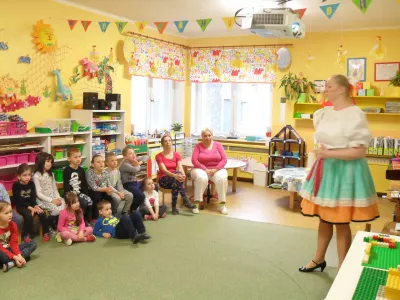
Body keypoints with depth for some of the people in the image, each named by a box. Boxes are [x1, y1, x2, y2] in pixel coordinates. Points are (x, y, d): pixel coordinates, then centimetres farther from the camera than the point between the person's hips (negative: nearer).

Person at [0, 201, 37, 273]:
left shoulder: (13, 225, -4)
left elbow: (14, 243, -5)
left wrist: (19, 255, -23)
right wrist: (14, 257, -29)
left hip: (10, 249, 6)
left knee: (32, 244, -8)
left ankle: (12, 263, -25)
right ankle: (24, 257, -19)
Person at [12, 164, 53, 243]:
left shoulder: (31, 184, 2)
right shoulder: (16, 185, -11)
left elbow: (33, 197, 0)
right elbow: (19, 200, -14)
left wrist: (35, 206, -19)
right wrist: (30, 207, -22)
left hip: (31, 204, 4)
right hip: (21, 206, -4)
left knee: (42, 213, -19)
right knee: (29, 215, -31)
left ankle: (45, 233, -3)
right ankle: (26, 235, -14)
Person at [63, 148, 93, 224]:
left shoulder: (81, 170, 10)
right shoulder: (67, 170, -8)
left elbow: (84, 184, 12)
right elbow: (66, 185, -12)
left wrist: (86, 195, 1)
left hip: (80, 193, 6)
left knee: (90, 202, -18)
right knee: (83, 203, -27)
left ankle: (87, 221, -5)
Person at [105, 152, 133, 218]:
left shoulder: (117, 171, 8)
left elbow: (119, 183, 7)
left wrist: (121, 192, -10)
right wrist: (118, 193, -22)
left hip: (117, 189, 7)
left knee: (130, 195, -13)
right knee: (117, 198, -33)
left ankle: (125, 212, 2)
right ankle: (116, 214, -9)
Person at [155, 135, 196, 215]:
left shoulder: (176, 155, 6)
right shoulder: (159, 156, -6)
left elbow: (180, 167, -9)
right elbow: (164, 170, -19)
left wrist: (183, 175, -33)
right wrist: (175, 175, -39)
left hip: (175, 178, 3)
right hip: (164, 180, -3)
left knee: (179, 175, -36)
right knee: (177, 176, -36)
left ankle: (174, 206, -34)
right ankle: (186, 201, -38)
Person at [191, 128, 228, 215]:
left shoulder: (218, 145, 4)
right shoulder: (198, 146, 2)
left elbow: (224, 159, -2)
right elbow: (194, 160, -8)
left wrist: (215, 169, -15)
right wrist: (205, 169, -17)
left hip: (217, 169, 1)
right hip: (201, 169, -1)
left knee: (222, 178, -32)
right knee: (201, 178, -36)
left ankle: (222, 204, -24)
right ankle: (197, 203, -29)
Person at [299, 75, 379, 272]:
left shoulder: (355, 115, -15)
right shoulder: (324, 113, 8)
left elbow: (359, 152, -18)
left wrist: (329, 154, -22)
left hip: (344, 171, -7)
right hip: (325, 169, 7)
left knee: (341, 222, 1)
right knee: (323, 217, 16)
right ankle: (319, 259, 32)